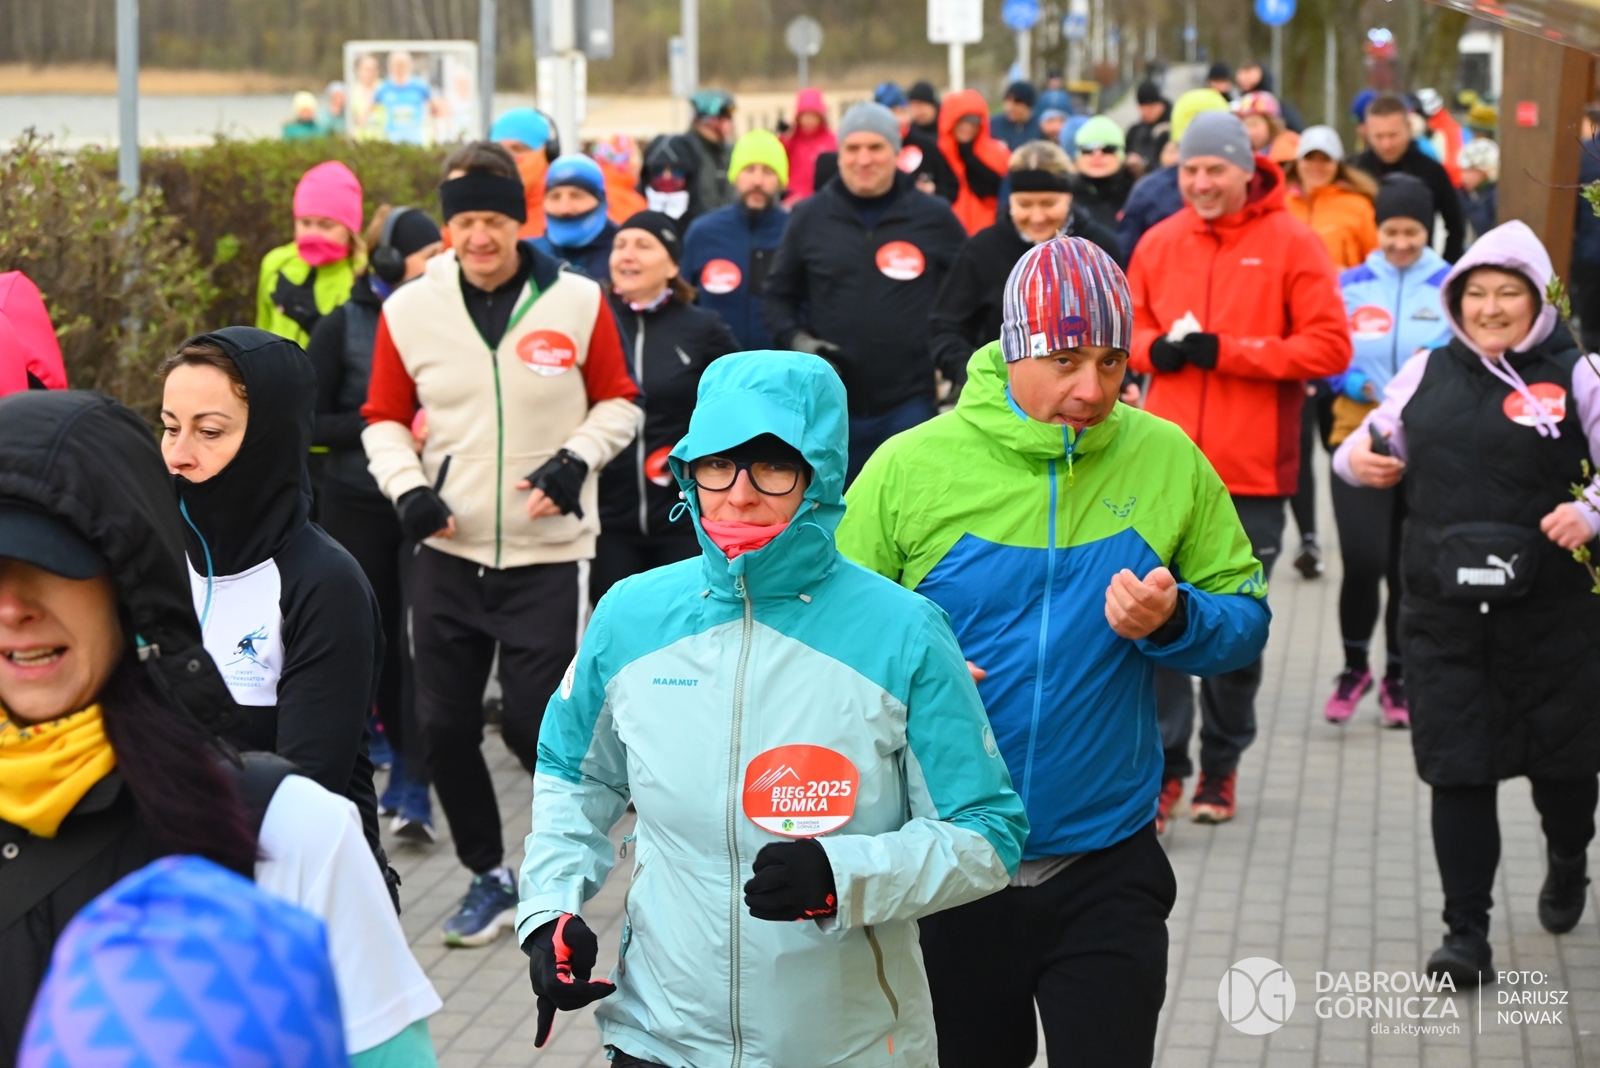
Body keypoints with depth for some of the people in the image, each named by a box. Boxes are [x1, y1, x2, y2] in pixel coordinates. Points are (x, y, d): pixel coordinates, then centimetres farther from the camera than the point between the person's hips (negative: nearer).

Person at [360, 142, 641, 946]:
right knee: (445, 725, 6)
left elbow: (618, 401, 7)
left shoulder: (577, 303, -4)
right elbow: (385, 418, 10)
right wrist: (405, 485, -7)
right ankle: (488, 876, 25)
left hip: (549, 553, -2)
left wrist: (579, 457, -11)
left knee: (536, 722, -5)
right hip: (446, 552, 3)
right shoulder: (409, 311, 0)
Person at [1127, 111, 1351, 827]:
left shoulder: (1291, 244, -4)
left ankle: (1221, 767, 23)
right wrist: (1155, 349, -9)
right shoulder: (1160, 243, 5)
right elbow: (1128, 326, 15)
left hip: (1250, 471, -2)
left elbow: (1329, 345, -9)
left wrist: (1226, 351, -16)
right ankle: (1163, 765, 2)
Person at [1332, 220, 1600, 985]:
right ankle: (1467, 934, 3)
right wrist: (1357, 458, -4)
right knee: (1458, 767, -1)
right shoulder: (1428, 374, 9)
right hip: (1444, 607, 2)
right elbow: (1380, 443, 19)